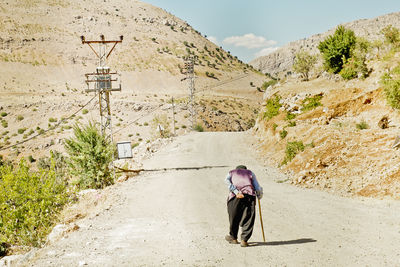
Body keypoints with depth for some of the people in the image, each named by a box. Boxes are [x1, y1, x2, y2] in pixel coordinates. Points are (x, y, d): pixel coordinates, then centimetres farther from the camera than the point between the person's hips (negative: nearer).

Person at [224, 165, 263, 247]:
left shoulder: (232, 172, 29)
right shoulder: (250, 173, 29)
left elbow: (227, 181, 5)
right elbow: (258, 187, 18)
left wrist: (236, 192, -4)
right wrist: (259, 195, 37)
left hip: (235, 195, 0)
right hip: (249, 194, 0)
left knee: (234, 216, 15)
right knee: (248, 218, 7)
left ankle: (233, 238, 29)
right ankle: (244, 240, 2)